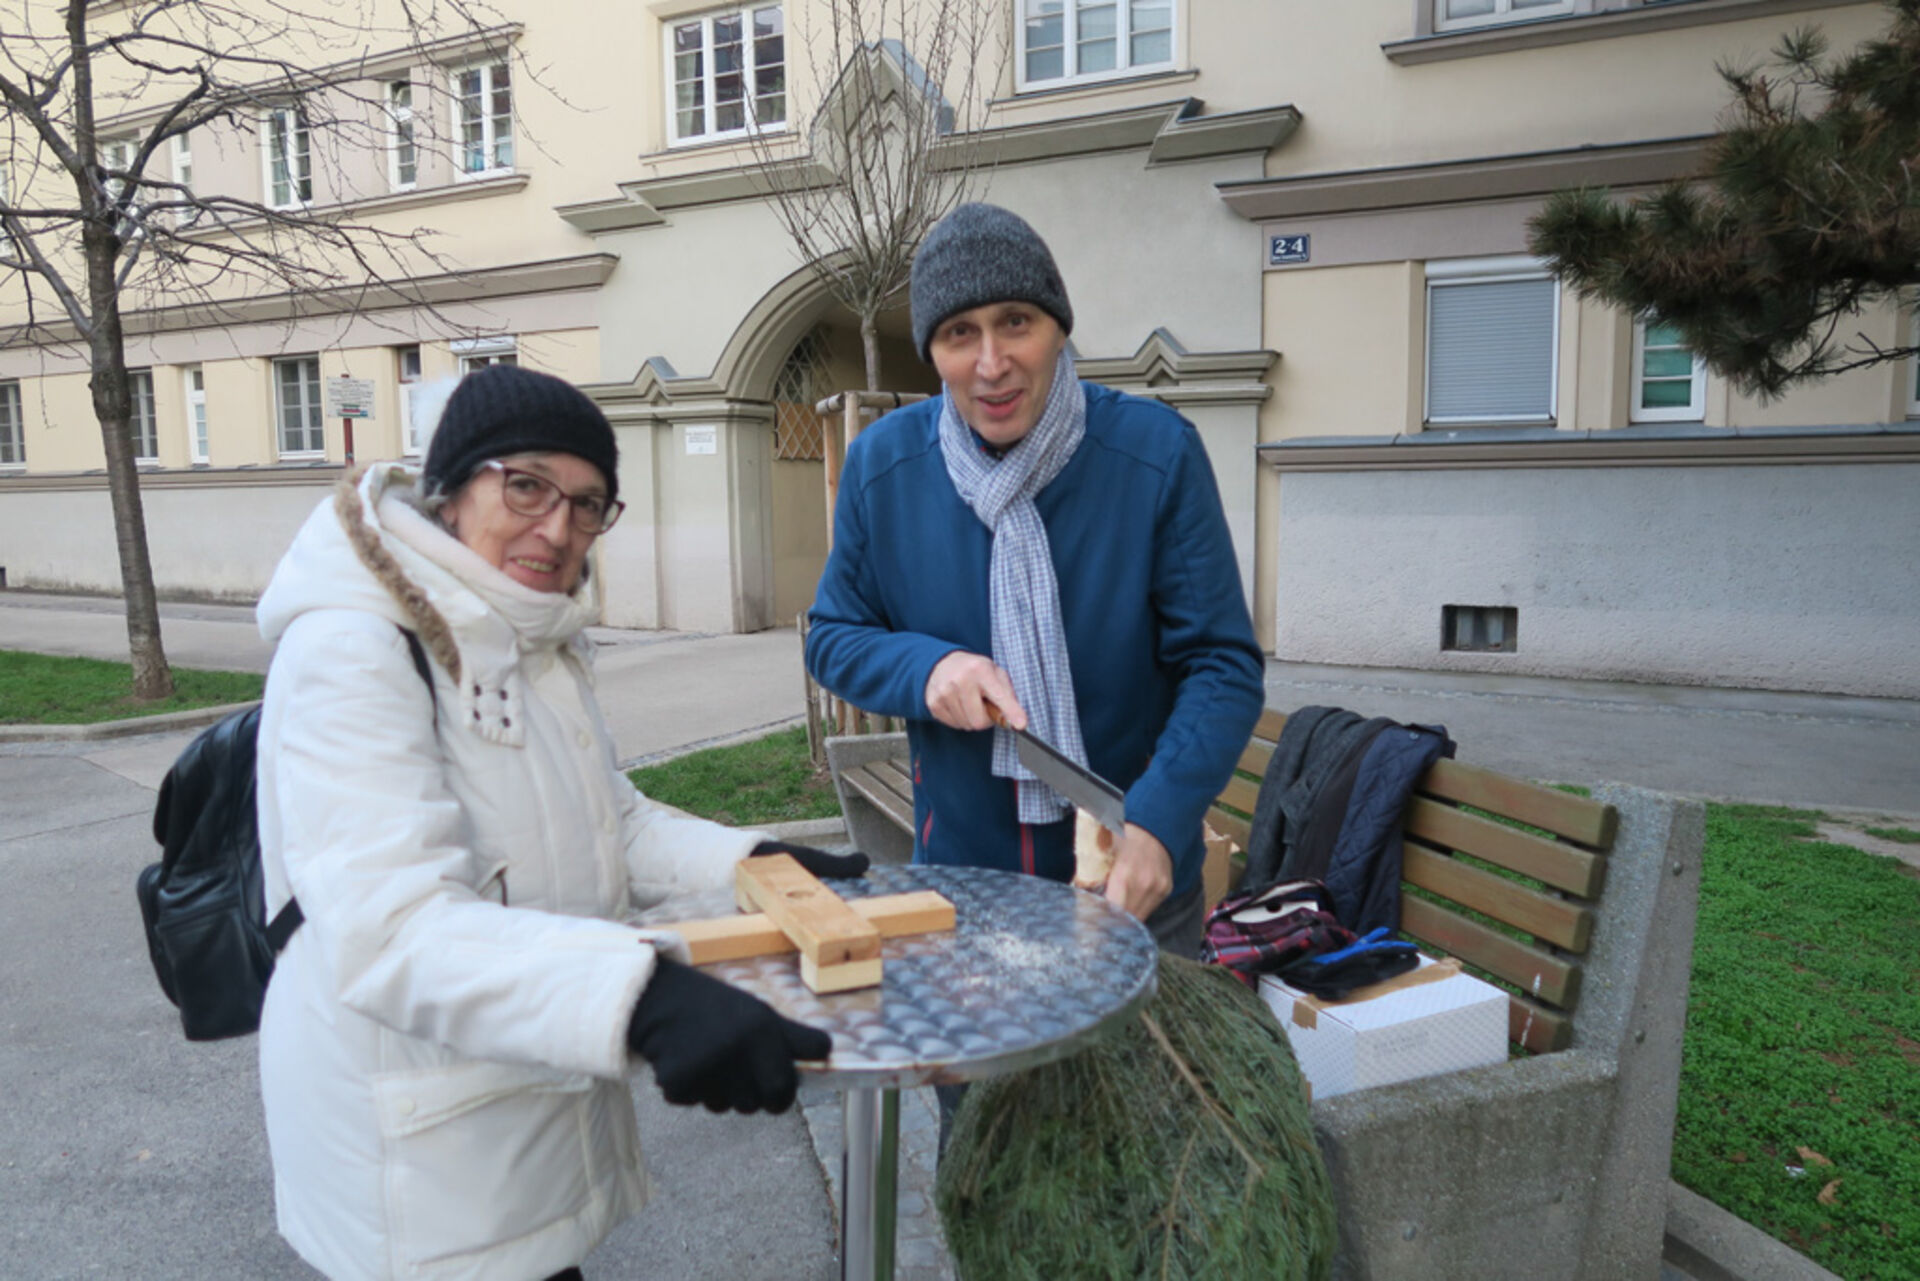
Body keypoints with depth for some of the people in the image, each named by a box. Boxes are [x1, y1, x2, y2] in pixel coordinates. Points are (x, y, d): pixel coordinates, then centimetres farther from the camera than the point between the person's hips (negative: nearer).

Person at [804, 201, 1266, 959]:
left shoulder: (1157, 452, -15)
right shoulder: (880, 463, -8)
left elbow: (1223, 665, -14)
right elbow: (832, 639, 2)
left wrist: (1158, 820, -29)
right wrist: (925, 668, -19)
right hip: (955, 870, 2)